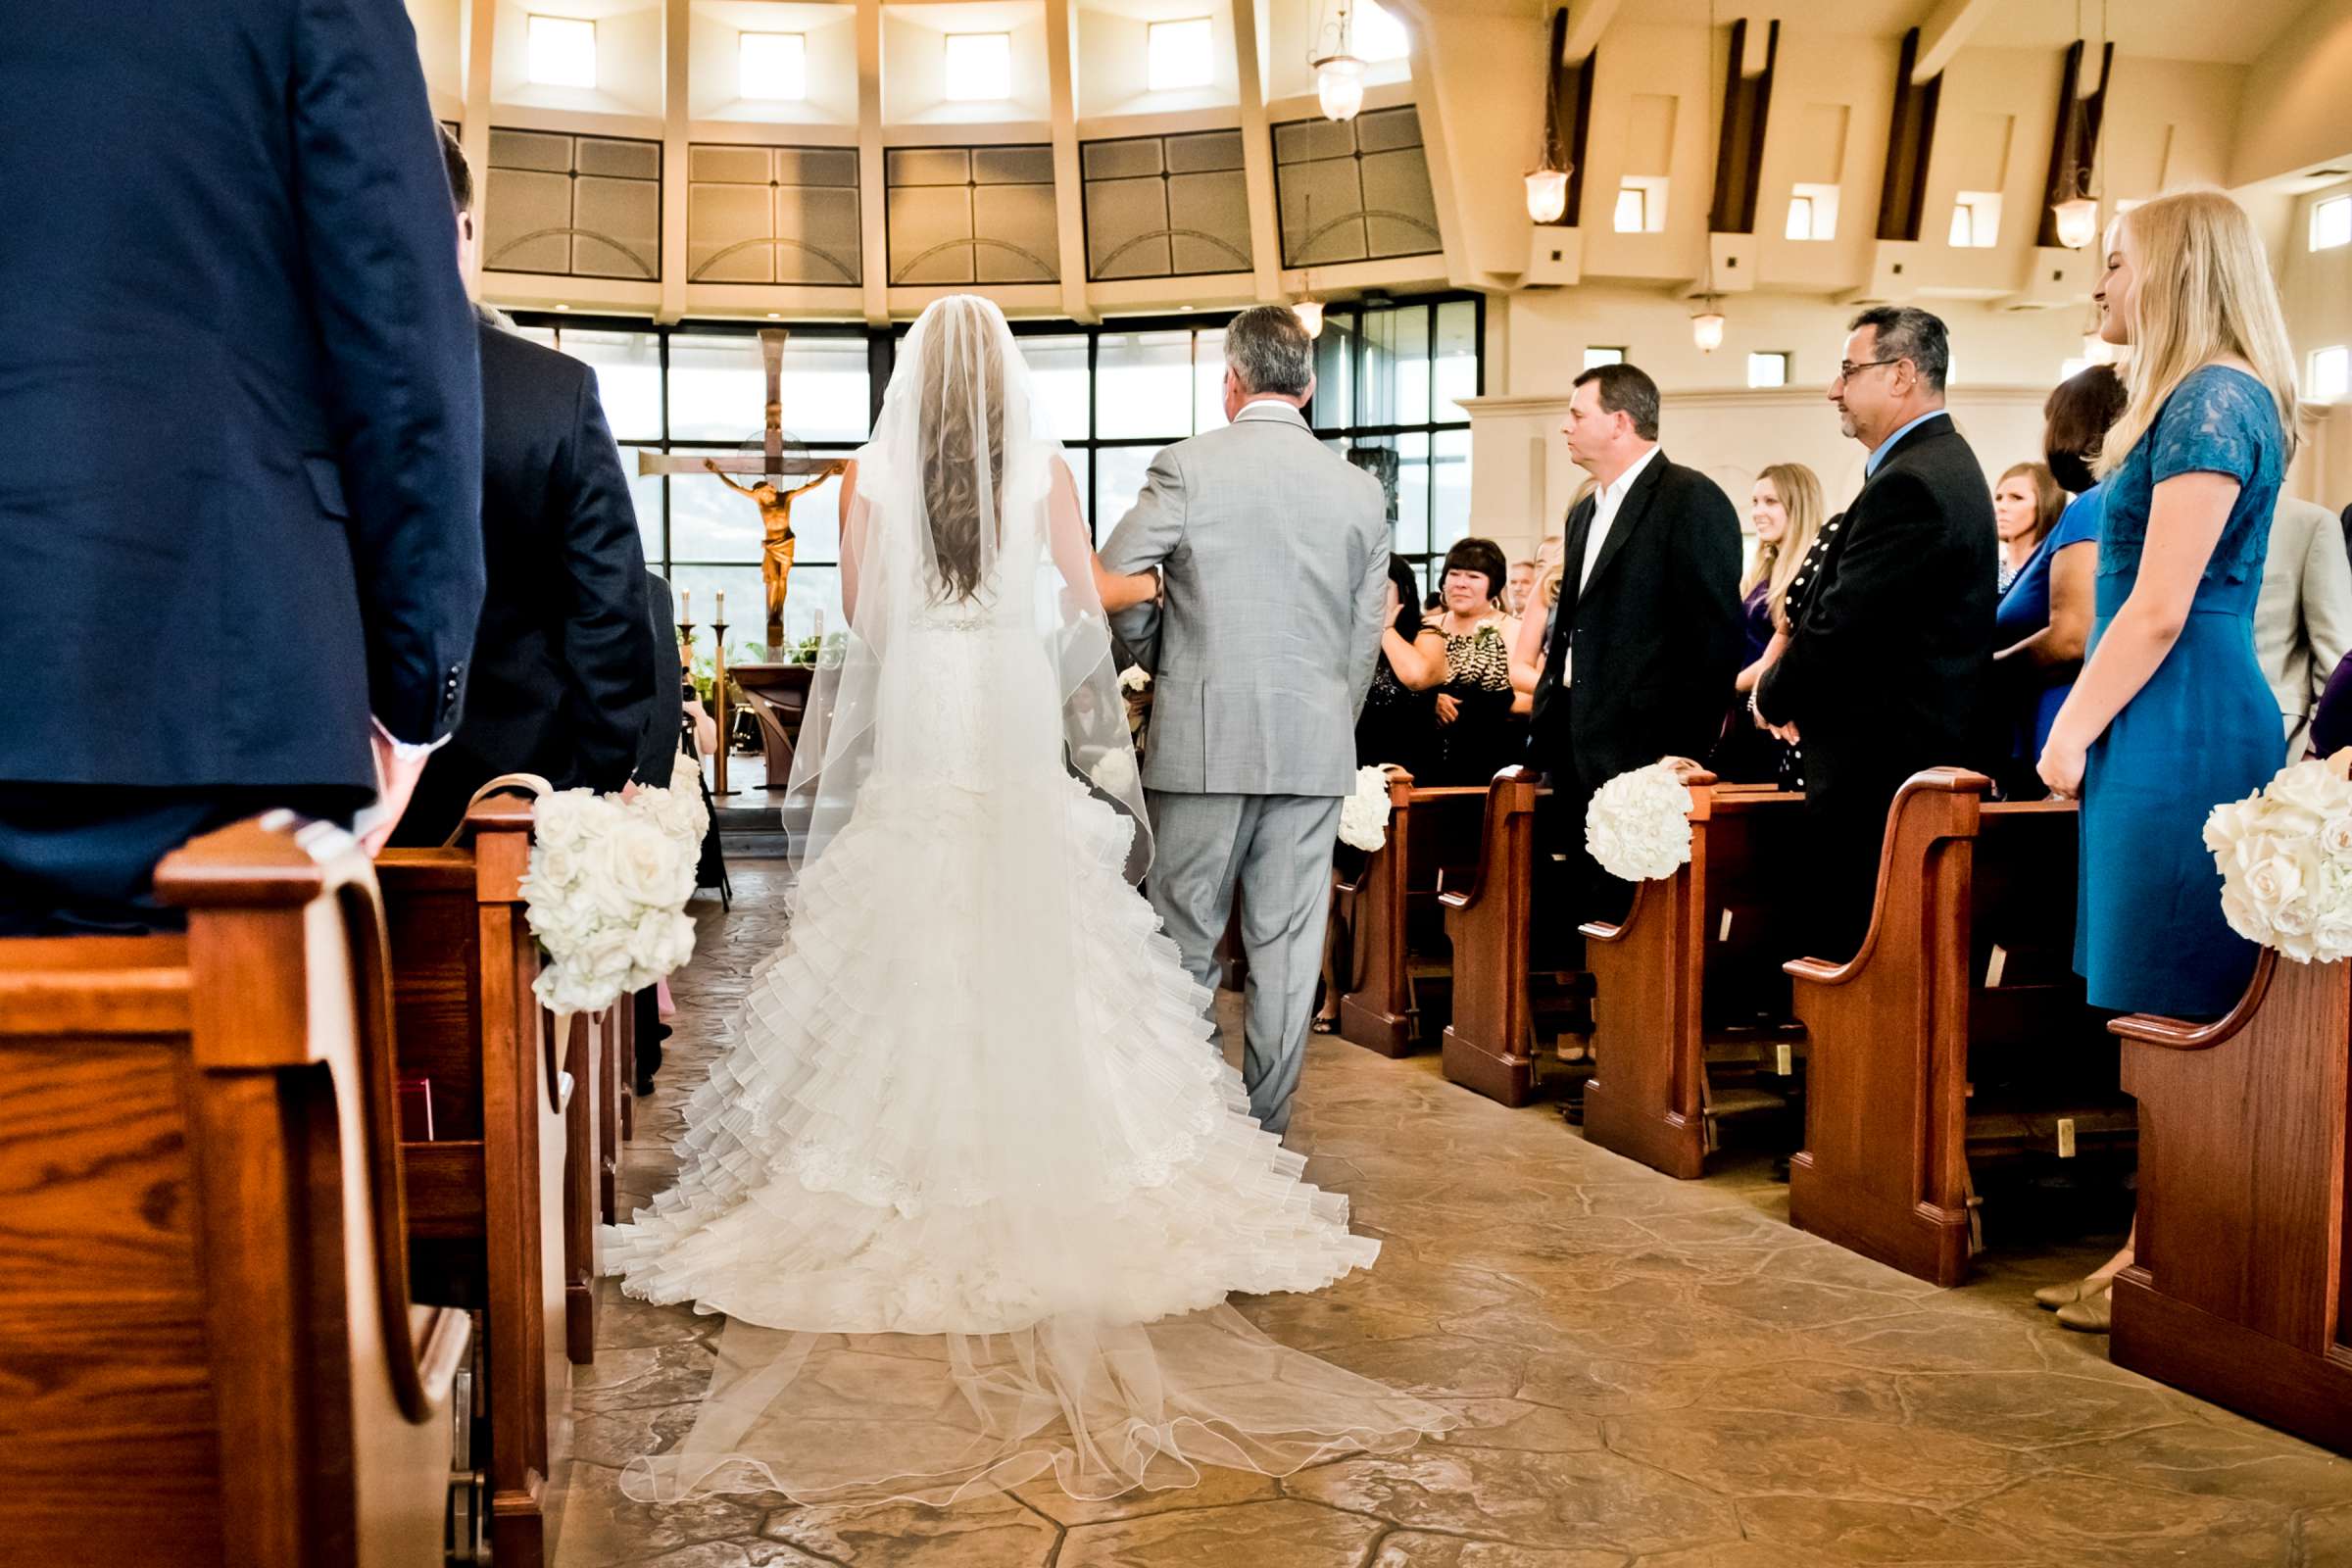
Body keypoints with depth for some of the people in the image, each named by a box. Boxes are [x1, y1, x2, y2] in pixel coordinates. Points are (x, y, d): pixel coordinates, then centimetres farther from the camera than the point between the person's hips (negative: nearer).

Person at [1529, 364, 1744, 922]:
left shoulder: (1692, 500, -6)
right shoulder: (1585, 514, 20)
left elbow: (1716, 637, -12)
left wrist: (1683, 753, -15)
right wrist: (1545, 729, 13)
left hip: (1645, 755, -8)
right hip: (1582, 760, 8)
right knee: (1585, 912, 9)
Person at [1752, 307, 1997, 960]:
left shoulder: (1909, 484, -18)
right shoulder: (1943, 464, 16)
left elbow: (1839, 627, -20)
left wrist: (1773, 698, -3)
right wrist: (1790, 692, 7)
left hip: (1880, 772, -10)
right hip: (1922, 755, 10)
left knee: (1851, 952, -5)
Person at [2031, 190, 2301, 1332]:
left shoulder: (2213, 400, -13)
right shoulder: (2199, 399, 18)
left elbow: (2159, 609, -18)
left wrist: (2074, 729, -11)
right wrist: (2087, 722, 16)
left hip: (2182, 729, -10)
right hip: (2174, 730, 10)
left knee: (2172, 1007, -3)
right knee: (2164, 1008, 12)